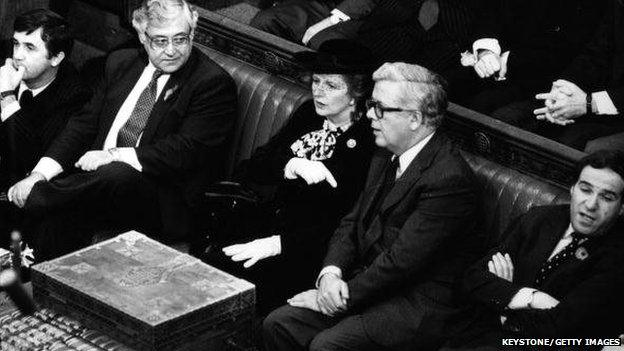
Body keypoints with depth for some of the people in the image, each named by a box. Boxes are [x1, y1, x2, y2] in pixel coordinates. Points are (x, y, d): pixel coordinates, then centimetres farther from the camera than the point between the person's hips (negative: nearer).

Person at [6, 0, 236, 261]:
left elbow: (185, 151, -13)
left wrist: (115, 156, -18)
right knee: (54, 217, -28)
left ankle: (29, 197, -21)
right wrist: (40, 173, -4)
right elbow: (85, 123, 13)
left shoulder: (214, 84, -3)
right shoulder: (121, 63, 16)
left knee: (118, 176, -37)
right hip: (94, 176, 5)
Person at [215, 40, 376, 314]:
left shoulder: (369, 143, -8)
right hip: (271, 221, 6)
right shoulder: (307, 114, 12)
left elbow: (343, 225, -15)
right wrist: (293, 165, -13)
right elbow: (248, 171, 8)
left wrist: (277, 244, -24)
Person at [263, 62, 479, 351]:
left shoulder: (449, 179, -21)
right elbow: (353, 222, 13)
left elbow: (402, 260, -23)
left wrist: (344, 298, -17)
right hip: (368, 285, 8)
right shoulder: (385, 158, 10)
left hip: (417, 306, -8)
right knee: (278, 325, -6)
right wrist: (330, 272, -7)